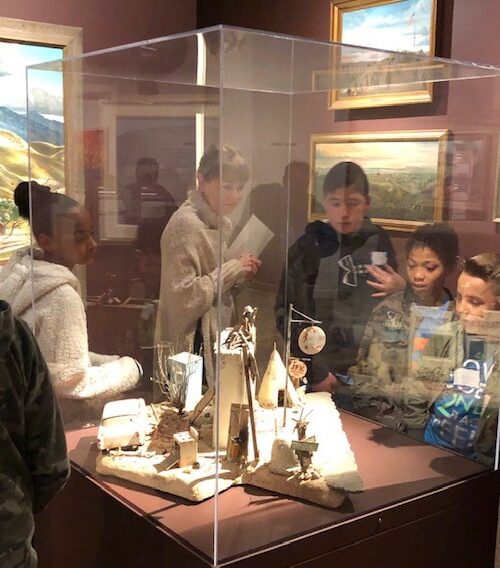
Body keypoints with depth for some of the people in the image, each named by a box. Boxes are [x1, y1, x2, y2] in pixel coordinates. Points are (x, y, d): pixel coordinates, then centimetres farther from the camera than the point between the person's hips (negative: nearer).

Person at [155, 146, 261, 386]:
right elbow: (185, 297, -23)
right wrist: (233, 269, -18)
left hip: (215, 335, 9)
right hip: (193, 342, -9)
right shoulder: (186, 224, -18)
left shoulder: (216, 221, 10)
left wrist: (239, 272, 1)